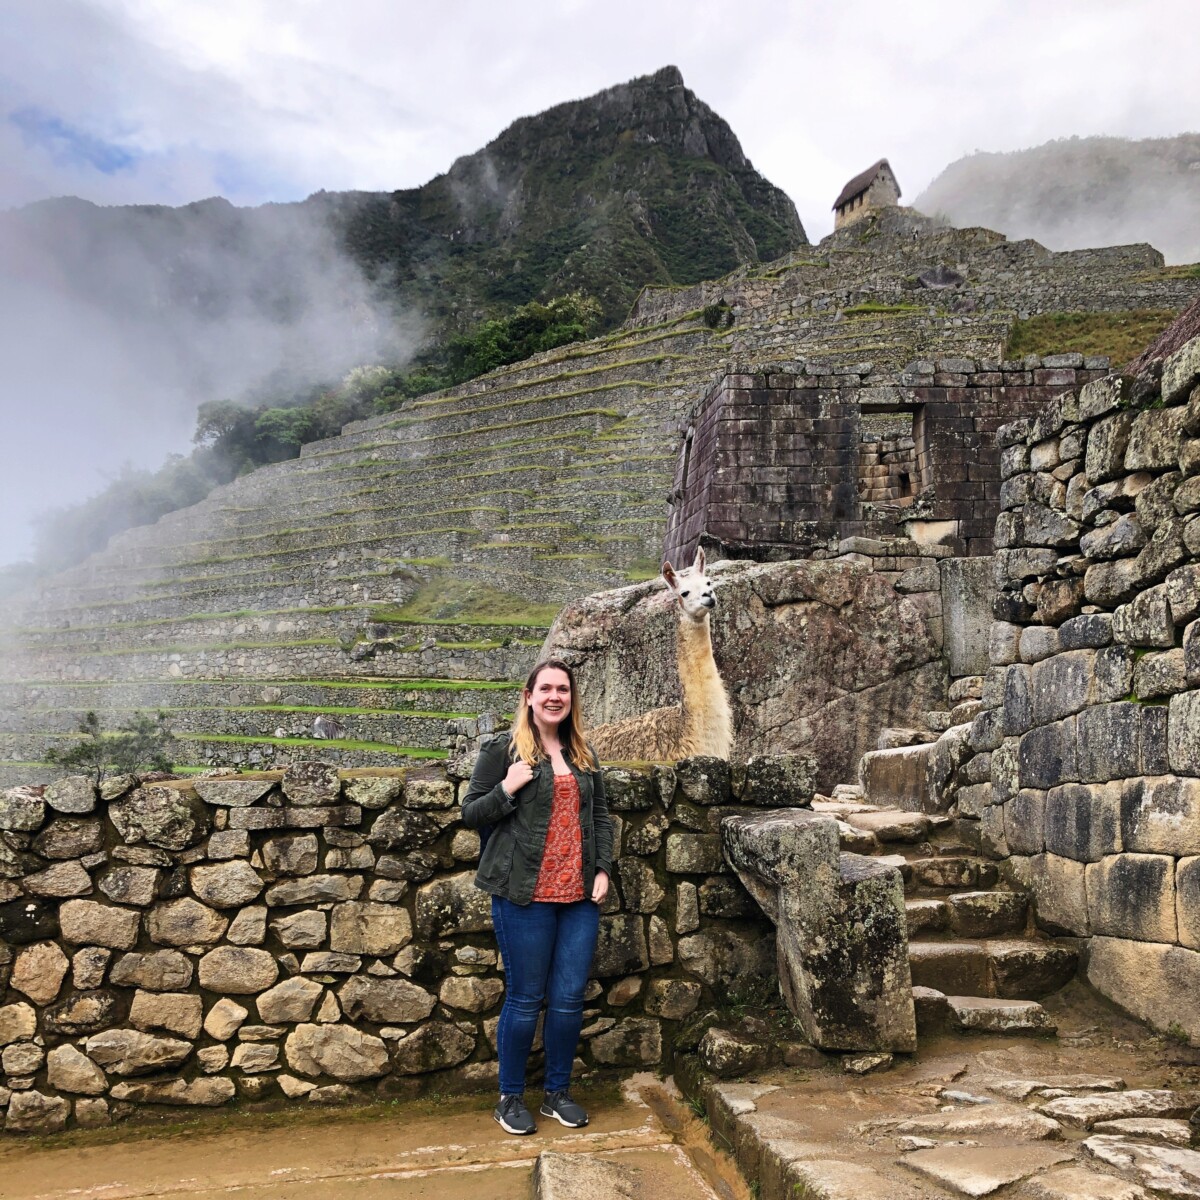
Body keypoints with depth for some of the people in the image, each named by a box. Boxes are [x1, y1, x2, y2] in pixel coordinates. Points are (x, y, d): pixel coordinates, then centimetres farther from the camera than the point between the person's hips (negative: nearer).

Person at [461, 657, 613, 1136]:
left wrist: (603, 869, 7)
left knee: (569, 999, 8)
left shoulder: (583, 755, 13)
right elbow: (470, 813, -1)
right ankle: (510, 1098, 22)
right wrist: (507, 790, -17)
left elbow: (599, 815, 18)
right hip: (525, 895, -5)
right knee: (525, 999, 3)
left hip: (579, 896, 5)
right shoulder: (502, 750, -3)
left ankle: (558, 1093, 26)